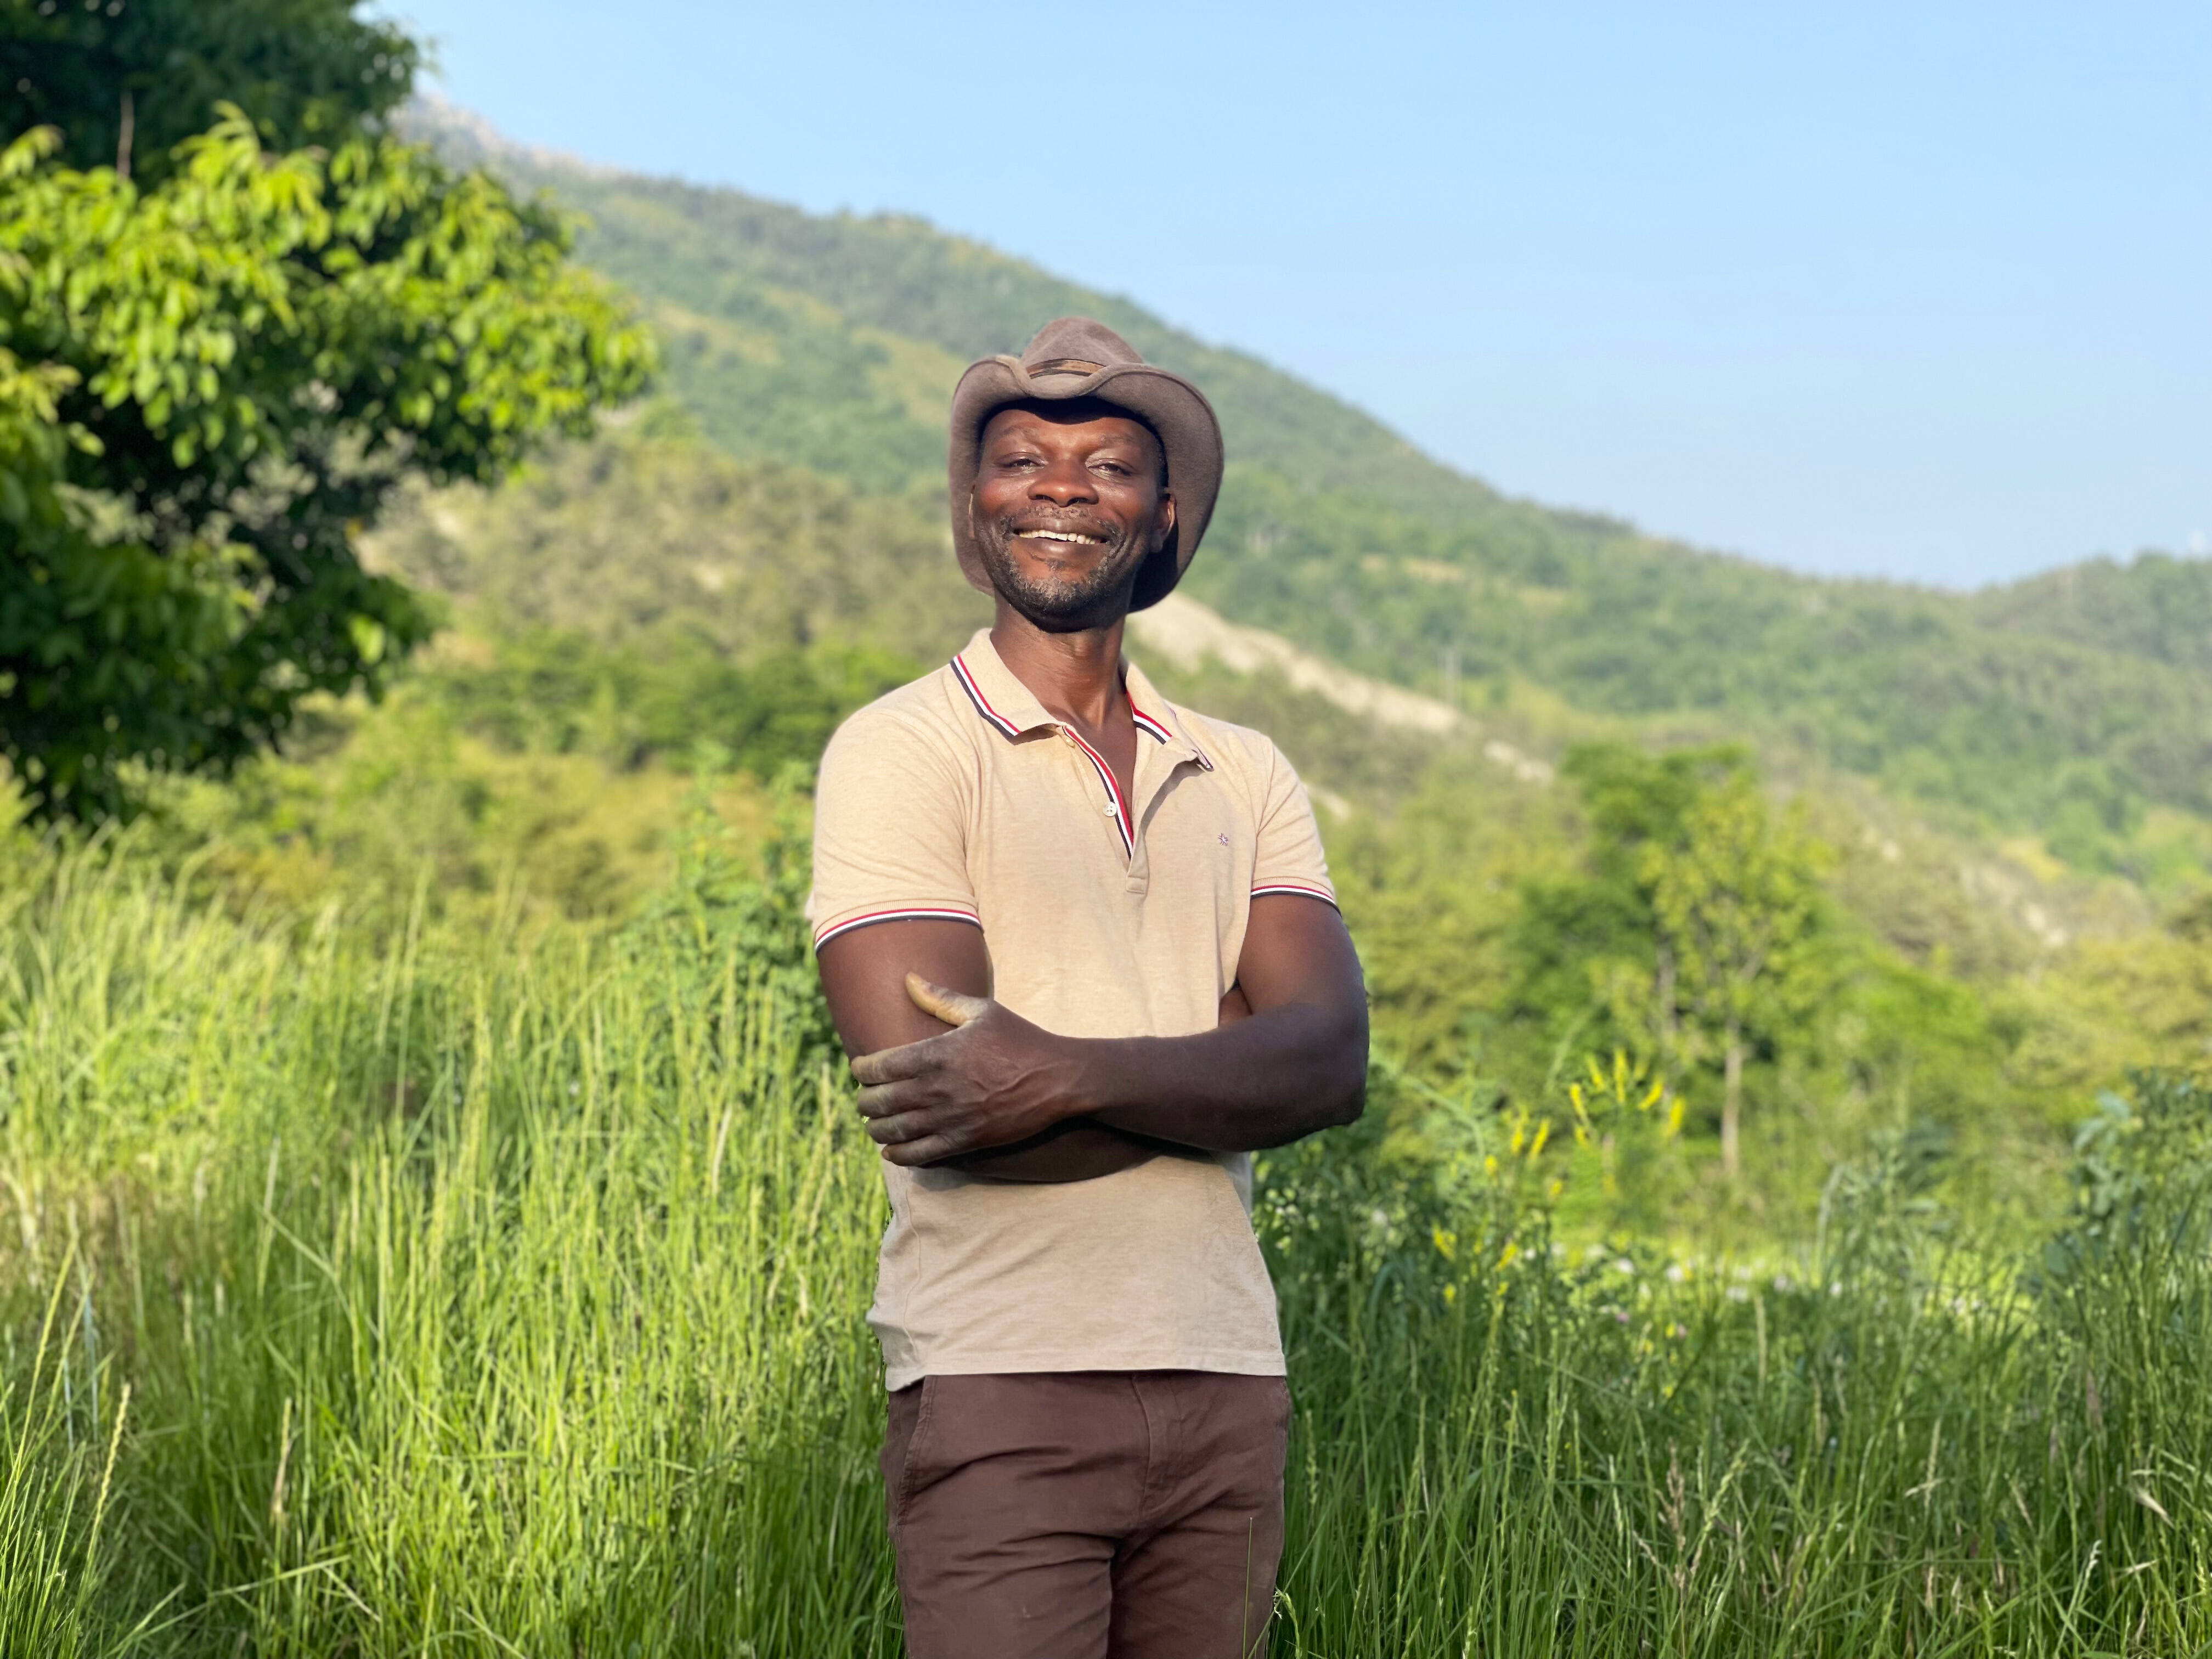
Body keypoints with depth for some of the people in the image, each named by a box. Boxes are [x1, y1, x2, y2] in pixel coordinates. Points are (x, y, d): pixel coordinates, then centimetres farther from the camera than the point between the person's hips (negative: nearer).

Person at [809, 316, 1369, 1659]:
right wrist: (1223, 1066, -6)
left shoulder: (1246, 779, 13)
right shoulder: (903, 753, -2)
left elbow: (1331, 1062, -3)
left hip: (1227, 1388, 5)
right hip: (1004, 1392, -5)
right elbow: (927, 1093, -14)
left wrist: (1070, 1073, -18)